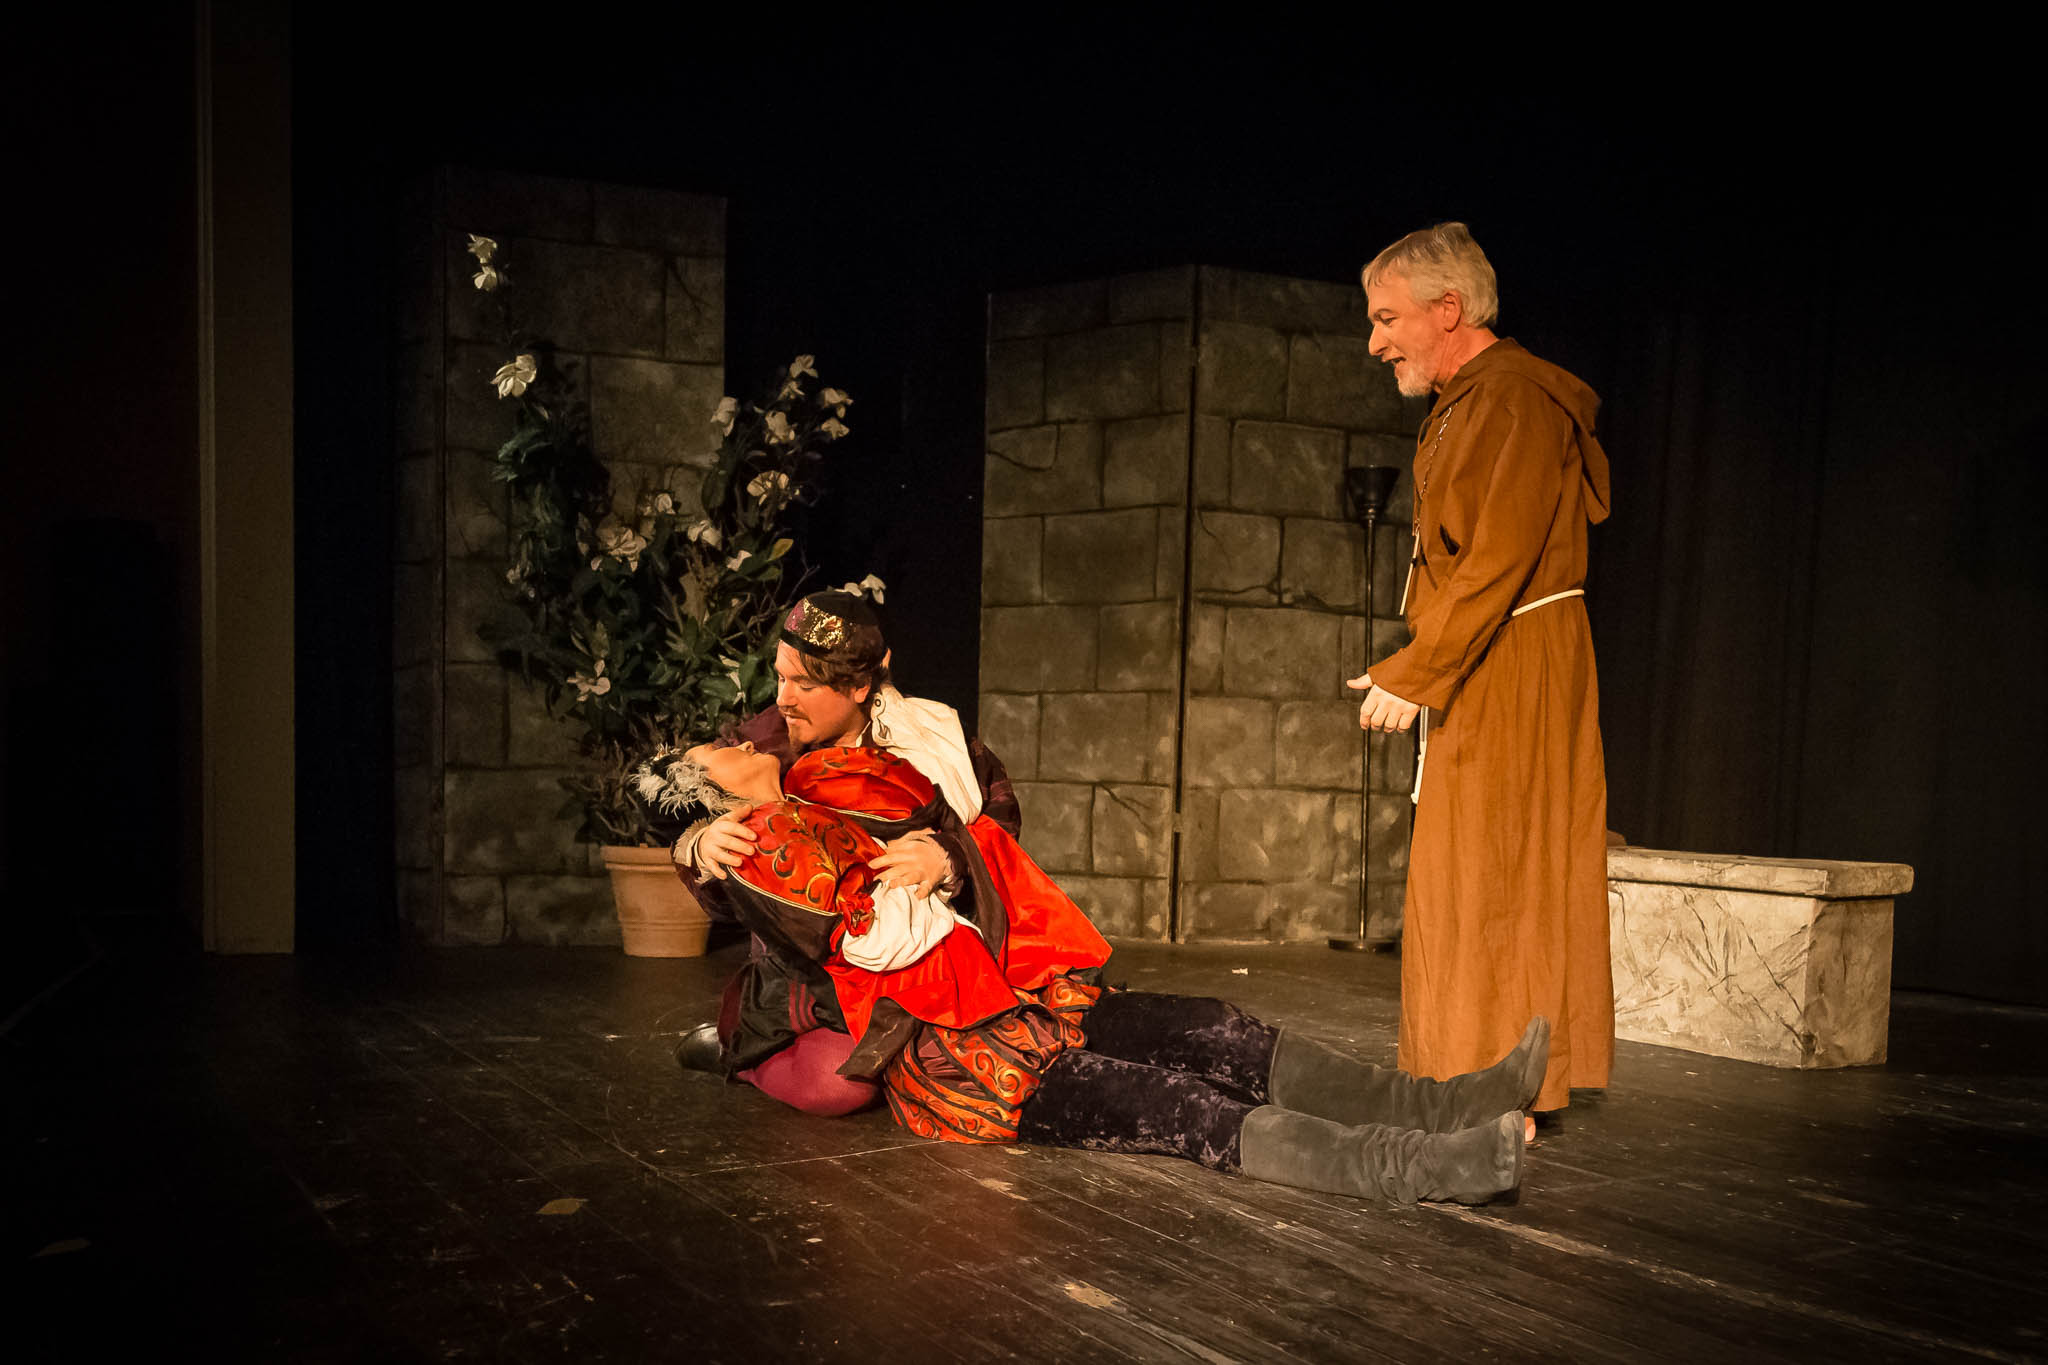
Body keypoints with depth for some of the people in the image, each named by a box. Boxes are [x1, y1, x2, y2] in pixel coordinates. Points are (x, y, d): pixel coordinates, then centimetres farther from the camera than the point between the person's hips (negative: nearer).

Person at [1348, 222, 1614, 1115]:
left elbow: (1496, 561, -21)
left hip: (1514, 672, -10)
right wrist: (1416, 672, 12)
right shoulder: (1459, 406, 19)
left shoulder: (1517, 398, -14)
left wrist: (1410, 676, -19)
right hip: (1477, 676, 10)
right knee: (1460, 887, 12)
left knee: (1492, 884, -6)